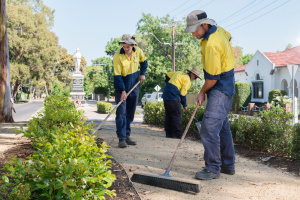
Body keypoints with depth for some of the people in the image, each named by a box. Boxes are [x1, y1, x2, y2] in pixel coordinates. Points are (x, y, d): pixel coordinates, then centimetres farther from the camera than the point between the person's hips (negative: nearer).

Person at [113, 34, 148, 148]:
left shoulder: (138, 51, -5)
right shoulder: (117, 56, -18)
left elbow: (144, 62, 17)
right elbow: (117, 75, -18)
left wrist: (143, 73, 3)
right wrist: (122, 90, -23)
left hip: (134, 85, 5)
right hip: (121, 87, -4)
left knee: (130, 113, 9)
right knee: (121, 113, -9)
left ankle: (127, 135, 19)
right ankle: (121, 139, -8)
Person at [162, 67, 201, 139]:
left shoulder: (180, 73, 17)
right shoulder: (187, 80, -8)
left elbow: (168, 75, 24)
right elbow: (182, 94, -9)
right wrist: (184, 105, 2)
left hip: (165, 95, 9)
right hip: (173, 97, -9)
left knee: (168, 114, 12)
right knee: (176, 115, -2)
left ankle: (169, 133, 16)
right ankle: (176, 133, -1)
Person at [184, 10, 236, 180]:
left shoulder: (211, 45, -25)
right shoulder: (218, 30, 5)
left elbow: (212, 77, -22)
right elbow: (229, 37, 29)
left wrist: (202, 93, -5)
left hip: (221, 89, -11)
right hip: (225, 87, 11)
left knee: (210, 127, -14)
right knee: (222, 126, 15)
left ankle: (213, 168, -5)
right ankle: (228, 165, 26)